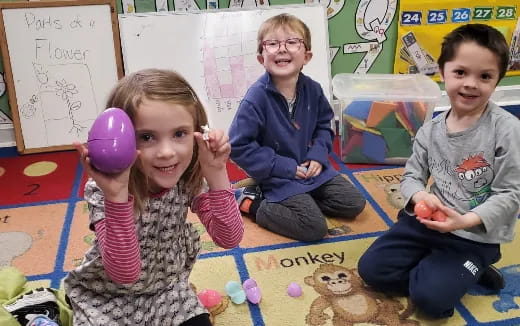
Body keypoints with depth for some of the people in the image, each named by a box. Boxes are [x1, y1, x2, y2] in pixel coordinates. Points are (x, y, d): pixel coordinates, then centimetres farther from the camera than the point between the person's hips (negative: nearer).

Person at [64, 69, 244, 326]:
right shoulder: (101, 190, -28)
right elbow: (125, 273, -34)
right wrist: (116, 195, -47)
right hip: (107, 298, -3)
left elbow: (229, 238, -22)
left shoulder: (191, 177, -18)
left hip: (167, 288, 3)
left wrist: (216, 173, -35)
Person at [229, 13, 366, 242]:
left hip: (310, 168, 7)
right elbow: (238, 146, -21)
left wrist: (318, 155, -7)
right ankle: (254, 203, 1)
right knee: (315, 227, -14)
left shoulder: (312, 90, -5)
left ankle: (297, 201, 16)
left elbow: (324, 125, 12)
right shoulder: (257, 97, -23)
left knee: (354, 204, 8)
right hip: (278, 178, -6)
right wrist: (284, 167, -20)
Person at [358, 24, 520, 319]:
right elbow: (412, 176, 4)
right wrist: (421, 197, -20)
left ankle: (470, 269, 11)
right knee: (372, 268, -1)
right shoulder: (431, 130, -1)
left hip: (477, 235, -4)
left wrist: (466, 221, -28)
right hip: (431, 220, 5)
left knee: (431, 297, -18)